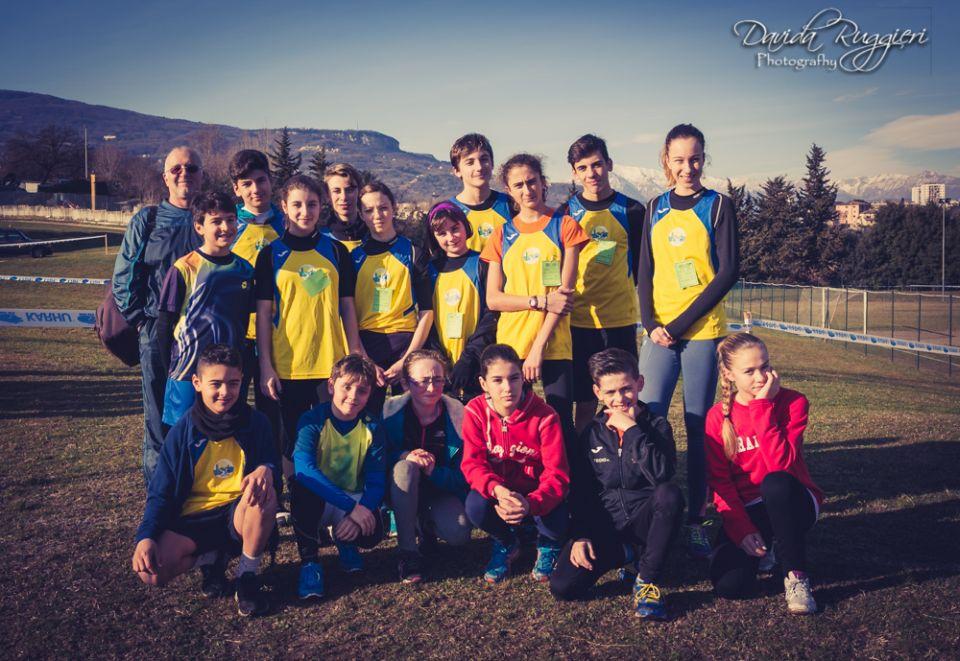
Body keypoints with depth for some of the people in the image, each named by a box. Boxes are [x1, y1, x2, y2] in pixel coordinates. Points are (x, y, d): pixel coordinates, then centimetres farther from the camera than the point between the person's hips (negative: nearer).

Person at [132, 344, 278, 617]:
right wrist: (146, 536, -18)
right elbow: (160, 493, 1)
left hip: (241, 515, -1)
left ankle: (247, 575, -10)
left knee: (264, 494, -36)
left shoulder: (256, 422, -1)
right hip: (194, 520, 1)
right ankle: (210, 558, 8)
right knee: (151, 572, -27)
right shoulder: (182, 432, -1)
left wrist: (265, 469, -30)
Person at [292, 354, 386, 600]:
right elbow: (303, 468, -33)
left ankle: (344, 539, 10)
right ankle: (309, 560, -15)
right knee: (304, 486, -35)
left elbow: (377, 481, -12)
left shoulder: (372, 427, -9)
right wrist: (350, 506, -38)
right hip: (316, 501, -1)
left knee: (373, 533, -29)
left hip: (355, 500, 2)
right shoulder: (313, 420, -17)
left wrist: (362, 509, -34)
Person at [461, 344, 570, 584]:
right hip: (496, 492, 1)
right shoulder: (475, 412, -14)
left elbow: (557, 473, -22)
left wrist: (531, 504, -43)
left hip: (535, 495, -1)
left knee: (556, 523, -33)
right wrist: (497, 490, -40)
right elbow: (472, 463, -17)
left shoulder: (545, 416, -20)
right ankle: (505, 544, 7)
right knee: (475, 507, -32)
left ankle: (548, 545, 12)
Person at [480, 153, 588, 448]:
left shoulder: (564, 226, 3)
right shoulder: (502, 234, 9)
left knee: (561, 426, -2)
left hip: (555, 344, -2)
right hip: (510, 344, 2)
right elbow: (493, 299, 3)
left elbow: (565, 290, -3)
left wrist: (538, 347, -9)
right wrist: (541, 302, -11)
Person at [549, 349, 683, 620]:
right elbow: (579, 491, 5)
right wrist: (579, 535, -6)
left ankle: (646, 581, -15)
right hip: (603, 524, 2)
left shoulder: (656, 426, -4)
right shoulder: (592, 433, 3)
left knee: (670, 494, -35)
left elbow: (661, 474, -24)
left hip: (643, 519, -2)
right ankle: (627, 553, 12)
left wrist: (632, 429, -23)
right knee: (562, 587, -18)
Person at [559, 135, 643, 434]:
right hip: (579, 320, 0)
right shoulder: (566, 213, 4)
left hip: (621, 319, 0)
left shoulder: (630, 210, 4)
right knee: (584, 401, 6)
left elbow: (642, 265, 10)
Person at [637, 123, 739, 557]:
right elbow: (644, 272, 10)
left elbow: (728, 272, -5)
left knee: (699, 426, 2)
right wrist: (651, 324, -5)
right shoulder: (655, 208, 12)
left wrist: (681, 323, -11)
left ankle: (695, 521, 11)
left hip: (703, 331, -2)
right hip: (659, 331, 3)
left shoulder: (718, 206, 2)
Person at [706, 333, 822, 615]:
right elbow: (719, 481, -6)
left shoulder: (793, 402, -10)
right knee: (729, 585, -23)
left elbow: (780, 465, -24)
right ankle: (760, 549, 13)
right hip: (745, 510, 2)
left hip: (790, 504, -2)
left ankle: (795, 575, -20)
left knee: (775, 483, -38)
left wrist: (763, 406, -25)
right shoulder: (718, 416, -4)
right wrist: (741, 528, -18)